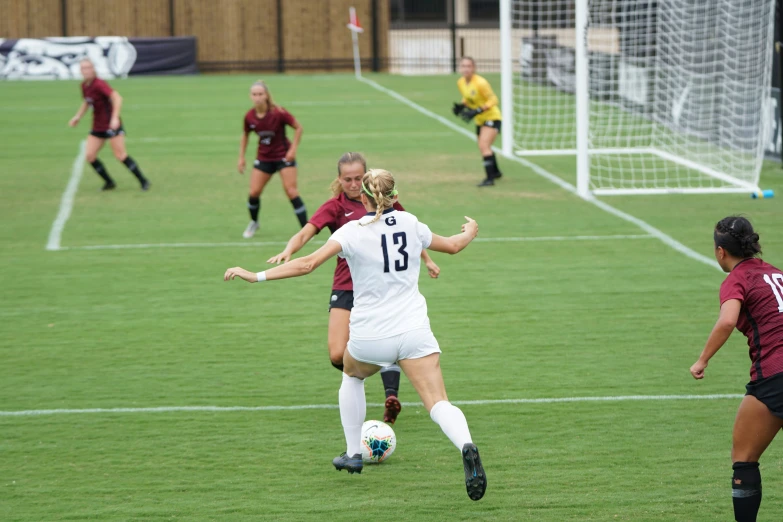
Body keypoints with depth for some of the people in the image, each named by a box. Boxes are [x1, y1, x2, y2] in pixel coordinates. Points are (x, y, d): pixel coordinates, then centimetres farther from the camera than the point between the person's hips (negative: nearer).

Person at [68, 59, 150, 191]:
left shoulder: (99, 84, -18)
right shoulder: (84, 86, 7)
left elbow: (117, 98, -26)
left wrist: (115, 118, -34)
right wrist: (78, 116, 17)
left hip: (112, 125, -8)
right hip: (97, 127, 8)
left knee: (120, 155, -11)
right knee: (89, 156, -2)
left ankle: (143, 181, 0)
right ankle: (109, 182, 13)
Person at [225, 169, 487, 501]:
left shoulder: (353, 231, -5)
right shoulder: (410, 224, 7)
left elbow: (308, 264, -16)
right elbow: (452, 246, 24)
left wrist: (256, 276, -13)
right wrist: (470, 233, 47)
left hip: (370, 336, -1)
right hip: (414, 331, 1)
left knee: (351, 376, 32)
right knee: (439, 404, -8)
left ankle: (353, 454, 35)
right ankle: (466, 446, -39)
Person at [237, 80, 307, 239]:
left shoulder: (278, 113, -21)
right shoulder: (249, 117, -9)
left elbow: (298, 127, -9)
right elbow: (245, 135, 11)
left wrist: (293, 149, -14)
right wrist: (241, 157, 8)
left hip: (283, 156, -4)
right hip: (263, 158, 4)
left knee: (291, 191, -12)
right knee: (254, 192, -2)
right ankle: (253, 223, 27)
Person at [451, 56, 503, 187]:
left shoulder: (480, 83, -25)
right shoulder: (461, 83, -2)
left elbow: (493, 100, -20)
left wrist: (477, 111, -30)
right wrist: (461, 105, -7)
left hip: (492, 117, -8)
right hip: (480, 120, 8)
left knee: (483, 145, -24)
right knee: (484, 147, 23)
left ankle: (490, 178, -25)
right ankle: (495, 172, 47)